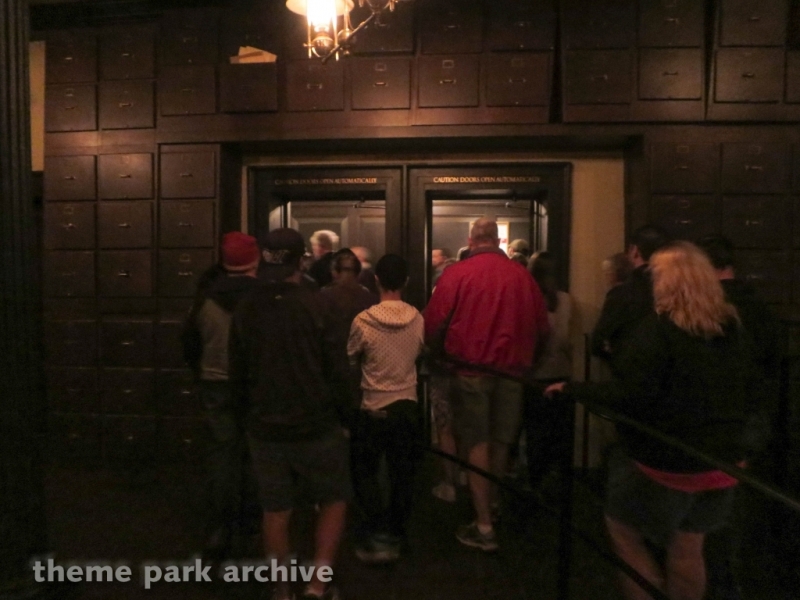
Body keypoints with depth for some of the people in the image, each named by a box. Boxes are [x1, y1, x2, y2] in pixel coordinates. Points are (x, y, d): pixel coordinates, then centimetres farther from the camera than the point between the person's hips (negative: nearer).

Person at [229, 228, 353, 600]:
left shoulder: (246, 309, -3)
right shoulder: (317, 306, -16)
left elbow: (238, 372, 6)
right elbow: (337, 369, -13)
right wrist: (344, 410, 4)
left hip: (264, 427, 4)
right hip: (317, 425, -3)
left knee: (275, 511, 17)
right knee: (333, 501, 17)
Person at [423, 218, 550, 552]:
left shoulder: (456, 274, -8)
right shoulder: (522, 275, -1)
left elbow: (432, 324, -9)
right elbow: (541, 327, 3)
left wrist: (446, 349, 11)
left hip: (471, 368, -3)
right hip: (512, 369, 3)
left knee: (476, 444, 7)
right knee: (500, 442, 18)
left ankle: (484, 527, 9)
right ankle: (494, 507, 37)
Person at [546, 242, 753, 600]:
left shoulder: (657, 329, -20)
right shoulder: (731, 328, 4)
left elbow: (630, 394, -25)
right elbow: (743, 390, 15)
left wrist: (573, 390, -15)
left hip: (665, 459, -7)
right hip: (720, 461, 7)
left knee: (623, 529, 14)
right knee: (688, 547, 21)